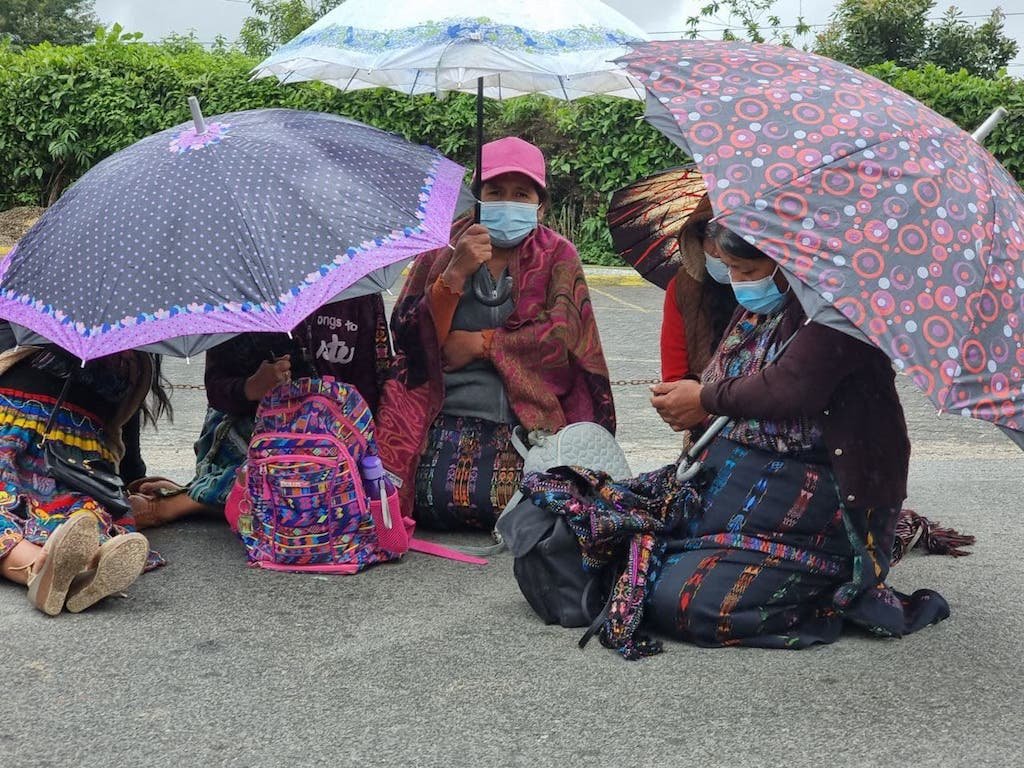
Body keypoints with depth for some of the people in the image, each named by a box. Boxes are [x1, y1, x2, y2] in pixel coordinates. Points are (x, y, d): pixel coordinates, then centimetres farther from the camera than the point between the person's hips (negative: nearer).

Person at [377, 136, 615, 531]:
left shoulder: (557, 255, 12)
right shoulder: (439, 252, 13)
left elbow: (563, 332, -5)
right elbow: (406, 334, 0)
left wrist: (479, 344, -6)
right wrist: (456, 273, -11)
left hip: (532, 418, -1)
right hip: (449, 416, 1)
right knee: (437, 500, -24)